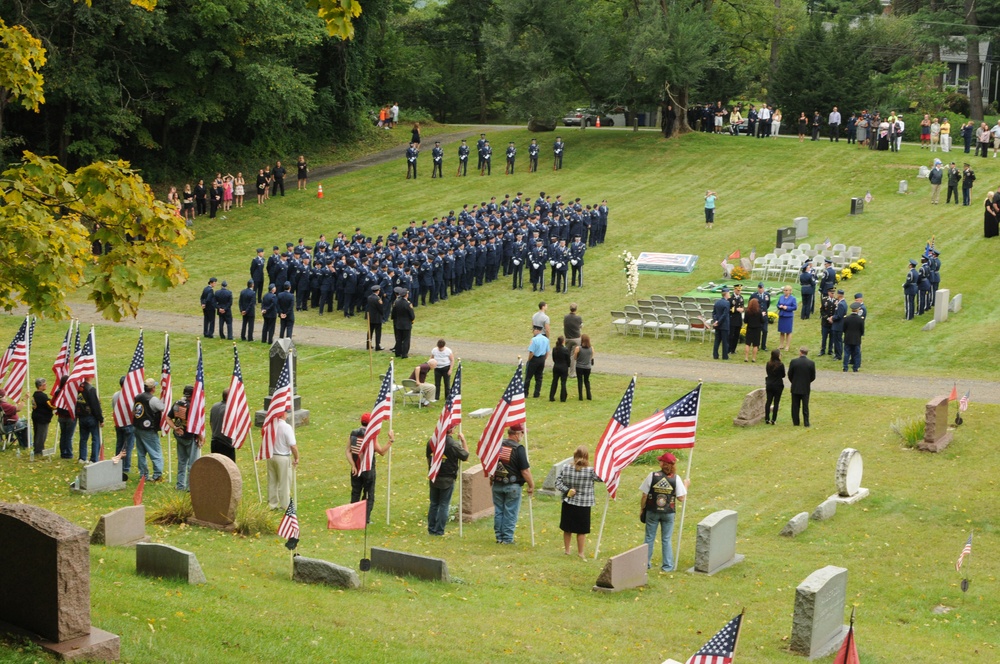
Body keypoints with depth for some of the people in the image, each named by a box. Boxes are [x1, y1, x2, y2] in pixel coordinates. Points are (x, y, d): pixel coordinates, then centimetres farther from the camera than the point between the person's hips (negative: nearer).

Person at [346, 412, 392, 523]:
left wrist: (353, 466, -8)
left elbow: (348, 451, -5)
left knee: (355, 493, 15)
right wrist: (391, 440, -12)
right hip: (368, 470, -4)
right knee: (369, 495, 7)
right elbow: (382, 452, -15)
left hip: (356, 469, 4)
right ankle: (366, 518, 5)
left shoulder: (352, 434, -1)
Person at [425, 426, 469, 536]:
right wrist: (463, 440, 1)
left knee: (434, 504, 15)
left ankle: (431, 529, 19)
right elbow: (466, 457, -6)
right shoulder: (453, 444, -18)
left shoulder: (431, 441, -1)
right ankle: (439, 531, 6)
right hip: (447, 480, -5)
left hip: (434, 478, 5)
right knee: (444, 505, 5)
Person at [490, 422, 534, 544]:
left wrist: (491, 480, 23)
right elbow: (525, 470, -15)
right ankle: (507, 538, 7)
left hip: (497, 485, 5)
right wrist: (531, 485, -5)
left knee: (498, 512, 13)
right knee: (510, 513, 4)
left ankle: (499, 537, 19)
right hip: (513, 486, -5)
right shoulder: (518, 449, -15)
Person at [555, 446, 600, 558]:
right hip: (583, 505, -3)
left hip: (568, 503, 3)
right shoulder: (591, 471, -16)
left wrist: (567, 491, -9)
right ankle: (580, 553, 16)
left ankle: (566, 550, 29)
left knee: (567, 529, 17)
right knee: (581, 531, 9)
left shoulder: (565, 468, -8)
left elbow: (558, 483, -10)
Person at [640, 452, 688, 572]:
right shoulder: (676, 478, -10)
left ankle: (645, 563, 20)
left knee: (649, 538, 13)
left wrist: (642, 508, 8)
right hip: (668, 513, 0)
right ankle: (667, 565, 14)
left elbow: (644, 496, -8)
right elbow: (681, 498, -7)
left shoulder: (652, 476, -11)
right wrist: (686, 485, 9)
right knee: (666, 540, 11)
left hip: (652, 512, 0)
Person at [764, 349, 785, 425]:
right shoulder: (780, 365, -16)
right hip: (778, 385, -4)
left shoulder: (768, 364, -3)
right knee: (776, 403, 4)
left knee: (768, 401, 10)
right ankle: (773, 419, 3)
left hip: (769, 385, 4)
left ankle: (767, 419, 10)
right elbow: (783, 375, -5)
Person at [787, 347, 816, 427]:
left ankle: (795, 422, 16)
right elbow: (813, 377, -4)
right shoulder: (811, 363, -11)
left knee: (795, 406, 11)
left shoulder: (793, 362, -13)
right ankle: (806, 423, 10)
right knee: (805, 406, 9)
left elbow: (790, 375, -6)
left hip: (795, 387, -1)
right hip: (806, 388, 1)